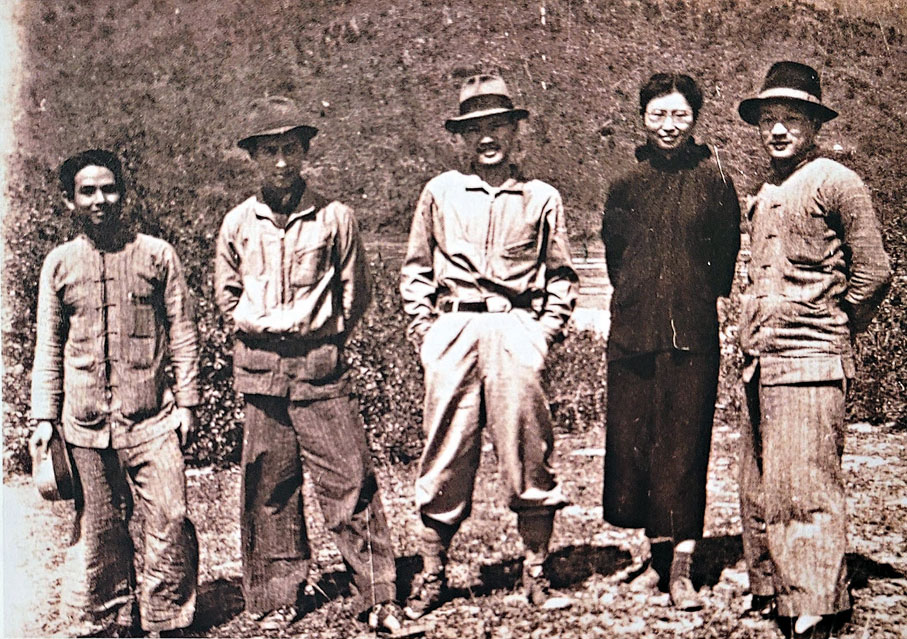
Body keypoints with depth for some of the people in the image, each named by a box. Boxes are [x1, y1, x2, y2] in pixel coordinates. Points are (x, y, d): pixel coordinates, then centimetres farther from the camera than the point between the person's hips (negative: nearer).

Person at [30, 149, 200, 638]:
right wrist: (44, 418, 6)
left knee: (169, 520, -5)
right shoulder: (59, 263, 7)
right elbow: (48, 348, 11)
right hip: (84, 419, 2)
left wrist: (186, 401, 0)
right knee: (98, 530, 9)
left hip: (150, 415, -1)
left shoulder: (156, 254, 3)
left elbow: (182, 334, 4)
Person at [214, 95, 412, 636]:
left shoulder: (334, 217, 2)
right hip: (261, 370, 2)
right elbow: (226, 294, 18)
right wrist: (262, 327, 5)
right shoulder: (239, 223, 8)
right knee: (269, 489, 7)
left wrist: (321, 334, 0)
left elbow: (356, 293, 7)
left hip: (321, 368, -2)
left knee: (350, 483, -3)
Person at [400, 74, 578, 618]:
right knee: (446, 453, 1)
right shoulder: (440, 192, 12)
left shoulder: (543, 198, 11)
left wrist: (546, 329, 1)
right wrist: (423, 328, 5)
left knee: (526, 448, -2)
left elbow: (562, 276, 14)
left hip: (517, 330, 0)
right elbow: (416, 270, 16)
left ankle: (537, 568, 11)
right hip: (453, 332, 1)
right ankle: (433, 573, 11)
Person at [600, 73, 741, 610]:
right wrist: (634, 295, 12)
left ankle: (681, 566, 2)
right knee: (632, 438, 6)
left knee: (684, 442, -3)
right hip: (634, 327, 3)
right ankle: (652, 550, 21)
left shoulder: (712, 178, 1)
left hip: (693, 329, -3)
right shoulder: (628, 182, 8)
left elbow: (727, 253, 5)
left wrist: (714, 300, -1)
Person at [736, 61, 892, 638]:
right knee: (759, 488, 12)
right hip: (762, 362, 8)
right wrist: (754, 340, 17)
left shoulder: (837, 183, -6)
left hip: (808, 363, -8)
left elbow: (874, 271, -7)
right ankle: (768, 592, 23)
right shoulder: (766, 194, 17)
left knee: (804, 490, -6)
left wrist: (833, 330, 1)